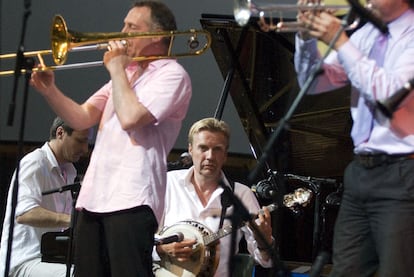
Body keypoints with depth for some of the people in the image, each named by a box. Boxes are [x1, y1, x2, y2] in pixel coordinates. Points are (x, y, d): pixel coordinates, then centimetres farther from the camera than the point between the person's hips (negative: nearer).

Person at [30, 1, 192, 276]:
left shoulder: (171, 75, -3)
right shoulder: (126, 73, 24)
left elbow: (130, 118, -18)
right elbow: (83, 117, 18)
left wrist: (116, 68, -5)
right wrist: (49, 90, 2)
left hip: (131, 201, -8)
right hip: (94, 198, 8)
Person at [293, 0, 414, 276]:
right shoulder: (366, 34, 12)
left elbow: (390, 92, -21)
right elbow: (316, 82, 14)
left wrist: (341, 42, -17)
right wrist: (307, 37, -3)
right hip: (360, 169, 7)